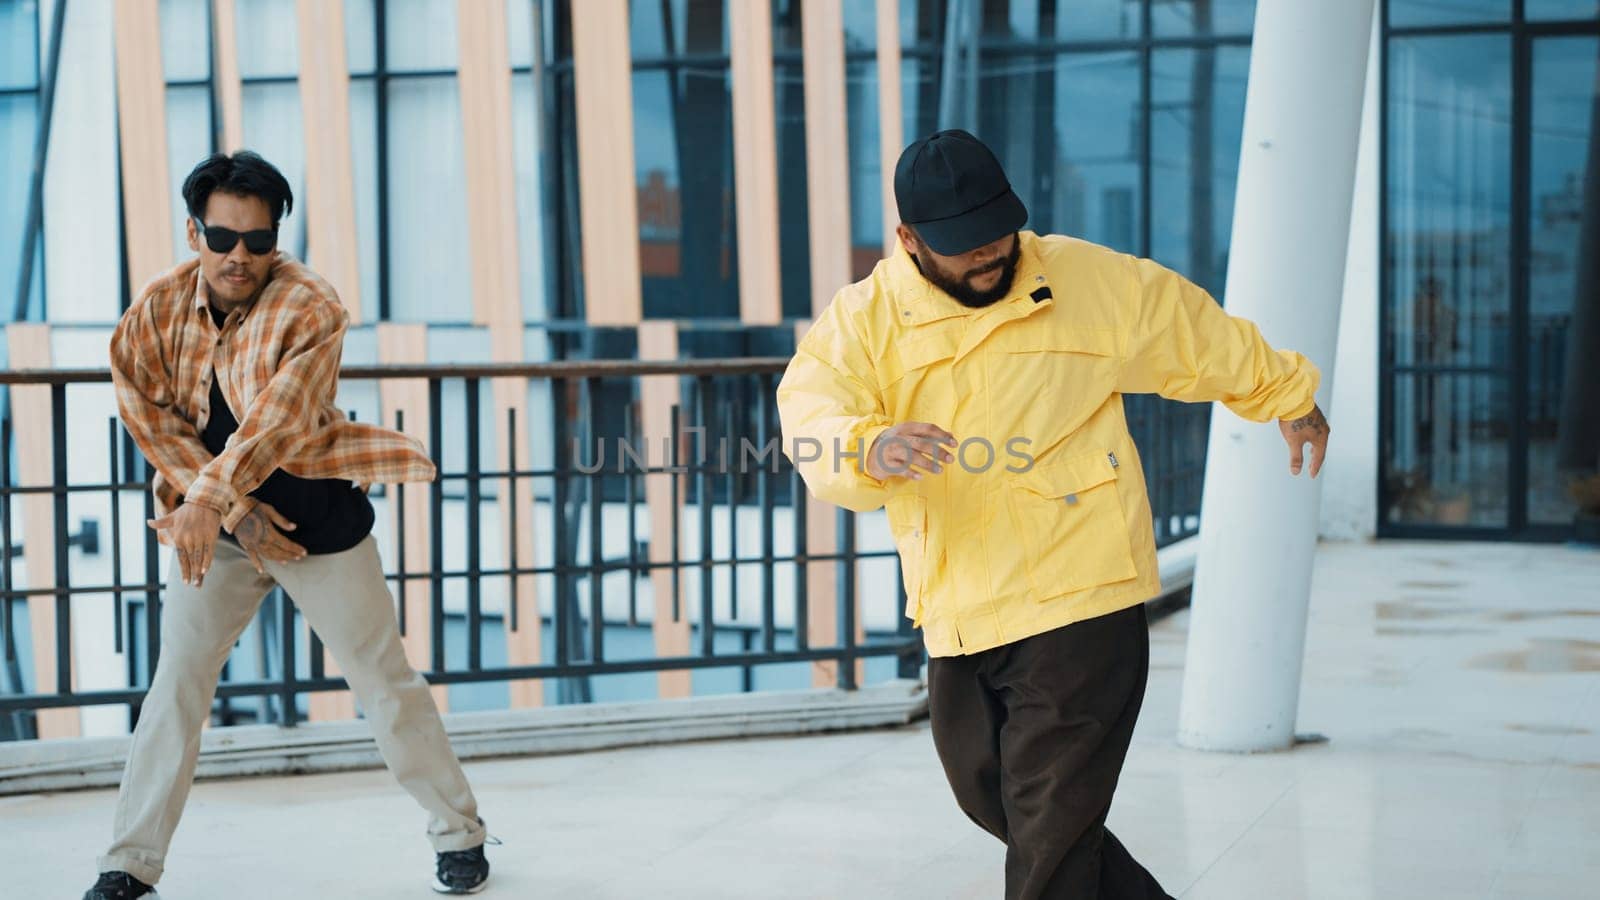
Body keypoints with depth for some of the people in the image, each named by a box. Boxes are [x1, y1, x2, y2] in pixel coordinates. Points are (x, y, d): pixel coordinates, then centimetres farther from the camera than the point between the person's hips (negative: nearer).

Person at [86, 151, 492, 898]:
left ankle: (459, 835, 17)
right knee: (175, 687, 2)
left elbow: (277, 420, -30)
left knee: (384, 681, 3)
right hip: (215, 523, 3)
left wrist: (206, 498, -42)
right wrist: (234, 512, -16)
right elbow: (150, 415, -10)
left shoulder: (310, 308, -20)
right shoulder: (160, 307, -8)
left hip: (317, 520, -3)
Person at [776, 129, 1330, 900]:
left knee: (1050, 832, -6)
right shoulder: (863, 320, -1)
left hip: (1080, 605, -4)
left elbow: (1205, 338, 14)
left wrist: (1289, 398, 27)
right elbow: (810, 420, -17)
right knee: (989, 799, 18)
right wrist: (873, 447, -39)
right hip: (961, 619, 4)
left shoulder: (1090, 281, -1)